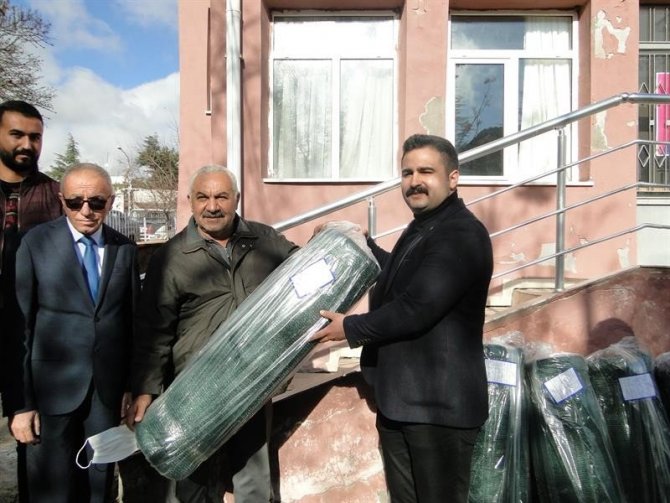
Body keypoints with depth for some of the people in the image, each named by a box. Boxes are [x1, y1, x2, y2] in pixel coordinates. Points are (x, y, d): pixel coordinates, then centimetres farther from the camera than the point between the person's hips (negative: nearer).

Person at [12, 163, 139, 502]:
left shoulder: (125, 249, 2)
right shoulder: (35, 244, -8)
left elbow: (133, 320, 6)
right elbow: (19, 326, -8)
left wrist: (132, 384, 7)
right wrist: (22, 402, -10)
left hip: (109, 388, 3)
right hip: (53, 387, -3)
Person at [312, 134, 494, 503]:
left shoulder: (462, 234, -19)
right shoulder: (420, 228, 15)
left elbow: (415, 309, -25)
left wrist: (350, 329, -13)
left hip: (439, 401, -10)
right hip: (399, 397, 10)